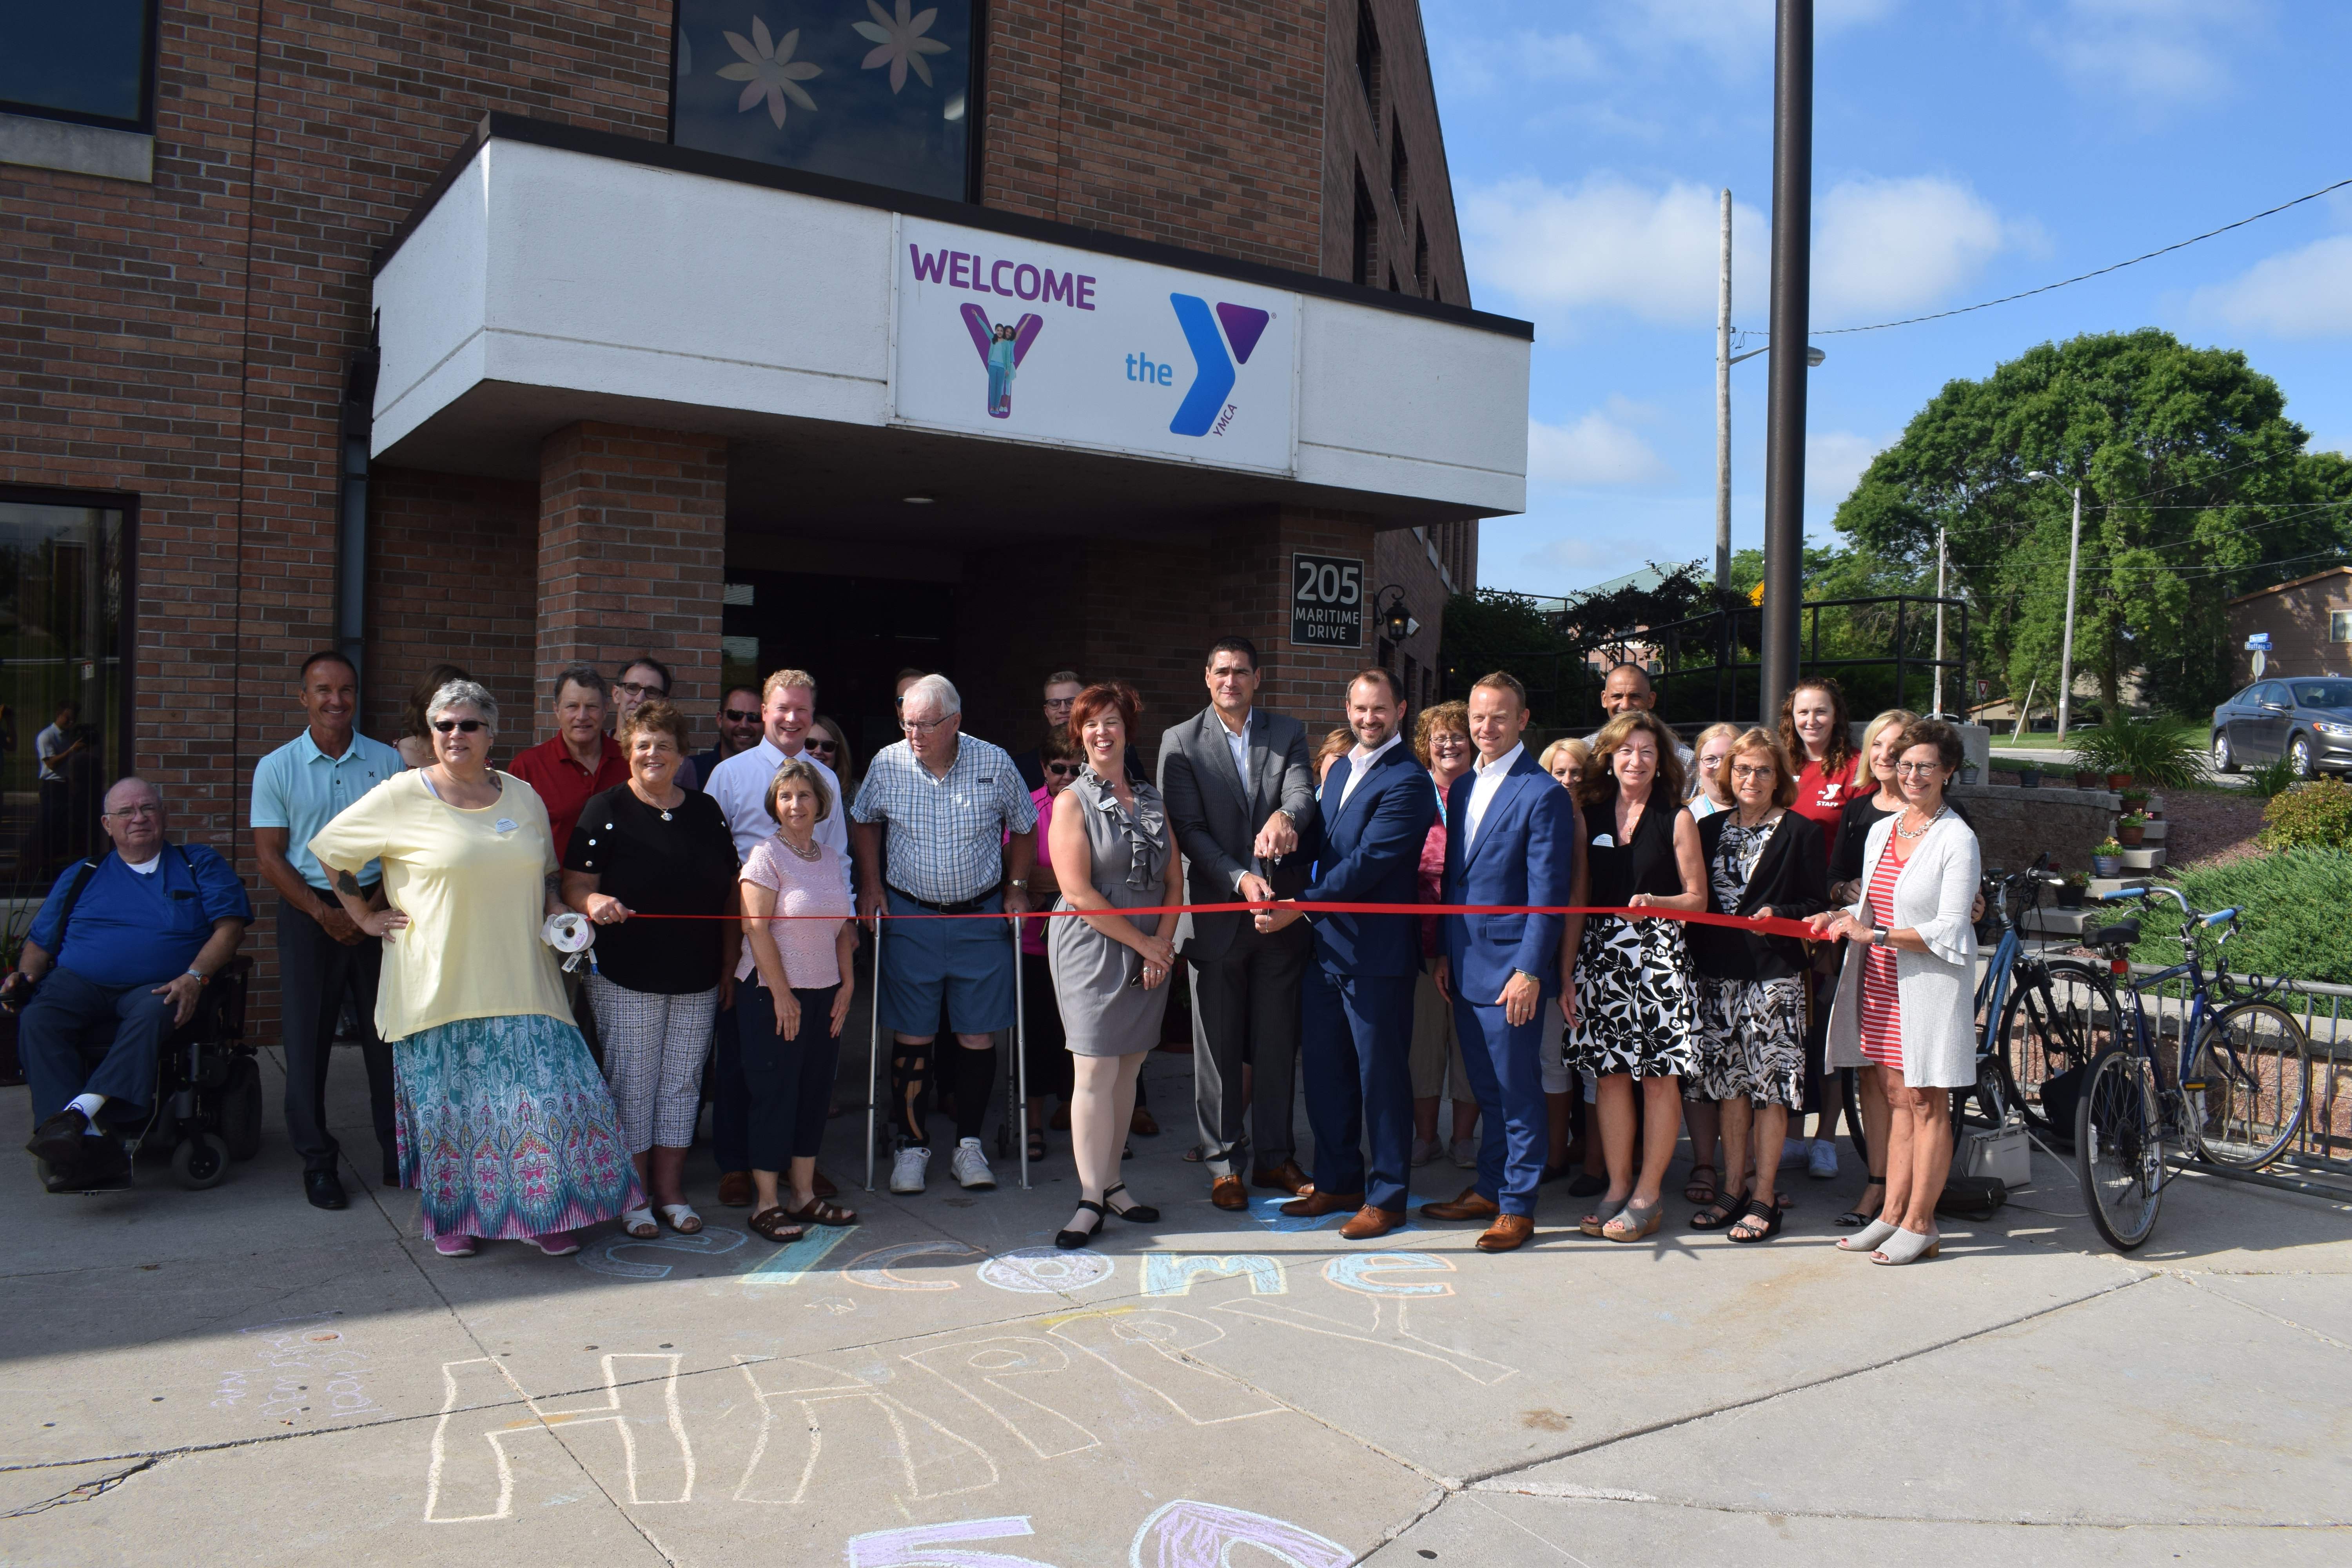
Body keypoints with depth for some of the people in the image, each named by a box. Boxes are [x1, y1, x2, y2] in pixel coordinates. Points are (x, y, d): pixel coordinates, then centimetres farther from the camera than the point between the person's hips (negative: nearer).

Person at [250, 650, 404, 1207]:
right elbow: (270, 856, -1)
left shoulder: (387, 761, 5)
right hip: (308, 910, -1)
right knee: (308, 1036, 2)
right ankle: (317, 1161, 12)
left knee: (388, 1031, 2)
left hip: (378, 905, 1)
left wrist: (374, 907, -8)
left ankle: (398, 1150, 13)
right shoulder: (277, 768, 2)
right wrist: (325, 913, -10)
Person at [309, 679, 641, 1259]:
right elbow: (332, 850, 6)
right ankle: (452, 1214, 22)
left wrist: (558, 912, 5)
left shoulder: (524, 797, 9)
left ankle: (544, 1212, 10)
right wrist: (365, 916, 4)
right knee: (450, 1100, 4)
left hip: (520, 983, 3)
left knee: (547, 1089, -3)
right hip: (439, 985, -3)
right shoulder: (403, 796, -2)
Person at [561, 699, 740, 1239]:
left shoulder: (707, 811, 9)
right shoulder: (606, 810, -2)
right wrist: (595, 903, -30)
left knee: (682, 1083, 9)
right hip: (627, 979, -4)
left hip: (698, 979, 4)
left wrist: (729, 965, 11)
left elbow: (729, 893, 14)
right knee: (632, 1084, 2)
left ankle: (670, 1190, 20)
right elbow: (575, 888, -7)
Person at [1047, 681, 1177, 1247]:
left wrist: (1163, 943, -5)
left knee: (1129, 1069, 9)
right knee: (1096, 1071, -6)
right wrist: (1142, 942, -11)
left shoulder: (1152, 800, 12)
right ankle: (1091, 1200, 2)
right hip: (1092, 951, -5)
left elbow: (1174, 878, 10)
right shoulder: (1073, 803, -4)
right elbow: (1077, 892, -12)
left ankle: (1112, 1184, 19)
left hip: (1150, 954, 5)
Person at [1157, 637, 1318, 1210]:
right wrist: (1239, 879, -20)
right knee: (1217, 1047, 5)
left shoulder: (1288, 733, 7)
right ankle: (1224, 1164, 18)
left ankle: (1275, 1157, 23)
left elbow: (1304, 793, -9)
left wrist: (1287, 816, -34)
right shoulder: (1181, 742, 0)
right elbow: (1188, 828, -7)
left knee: (1278, 1042, 10)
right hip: (1218, 912, -2)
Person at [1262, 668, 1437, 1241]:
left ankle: (1387, 1197, 16)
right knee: (1323, 1069, 14)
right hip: (1326, 946, 8)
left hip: (1376, 953, -8)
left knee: (1381, 1075, 3)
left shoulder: (1408, 782, -13)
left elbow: (1365, 864, -20)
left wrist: (1299, 906, -20)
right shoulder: (1339, 770, 14)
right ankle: (1337, 1181, 29)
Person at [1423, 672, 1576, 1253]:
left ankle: (1517, 1207, 13)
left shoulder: (1542, 795, -11)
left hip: (1510, 970, -7)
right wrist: (1444, 952, 13)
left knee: (1519, 1092, 3)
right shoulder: (1463, 787, 13)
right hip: (1465, 965, 7)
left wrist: (1530, 971, -18)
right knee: (1487, 1090, 17)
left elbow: (1548, 894, -14)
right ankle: (1488, 1190, 28)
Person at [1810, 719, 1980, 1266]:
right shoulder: (1881, 831, 12)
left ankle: (1919, 1224, 9)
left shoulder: (1958, 840, -9)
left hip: (1930, 984, -6)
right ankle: (1892, 1213, 16)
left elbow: (1948, 930, -14)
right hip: (1881, 981, 6)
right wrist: (1840, 917, -1)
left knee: (1928, 1103, 1)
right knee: (1897, 1098, 11)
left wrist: (1874, 935, -19)